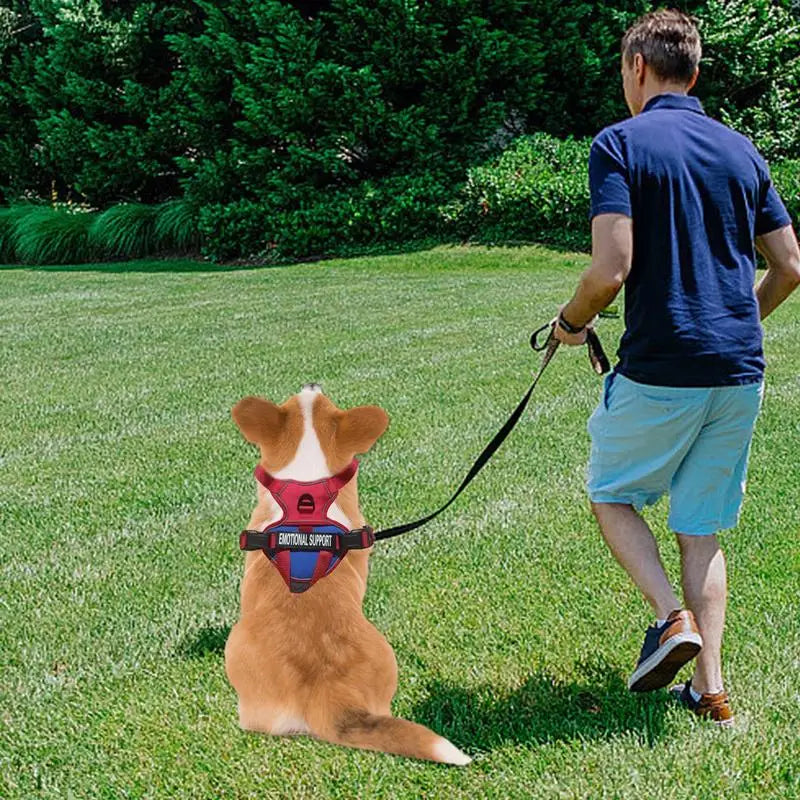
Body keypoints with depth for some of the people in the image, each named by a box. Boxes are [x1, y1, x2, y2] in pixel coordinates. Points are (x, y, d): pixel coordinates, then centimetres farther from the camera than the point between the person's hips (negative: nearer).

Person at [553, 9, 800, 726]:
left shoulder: (620, 144, -8)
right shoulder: (741, 150, 10)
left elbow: (612, 270, -18)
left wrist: (571, 322, 1)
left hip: (659, 371, -5)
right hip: (740, 372, 5)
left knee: (612, 493, 18)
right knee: (703, 528, 15)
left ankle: (672, 615, -1)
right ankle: (711, 687, 12)